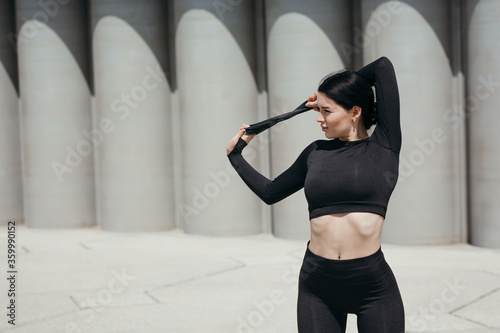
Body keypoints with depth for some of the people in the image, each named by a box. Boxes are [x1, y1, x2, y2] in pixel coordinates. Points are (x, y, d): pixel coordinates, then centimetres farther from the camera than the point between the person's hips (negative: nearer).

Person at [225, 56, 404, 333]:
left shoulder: (383, 147, 0)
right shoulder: (316, 153, 10)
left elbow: (383, 66, -3)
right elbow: (270, 193, 24)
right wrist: (235, 154, 31)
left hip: (373, 284, -3)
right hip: (319, 284, 3)